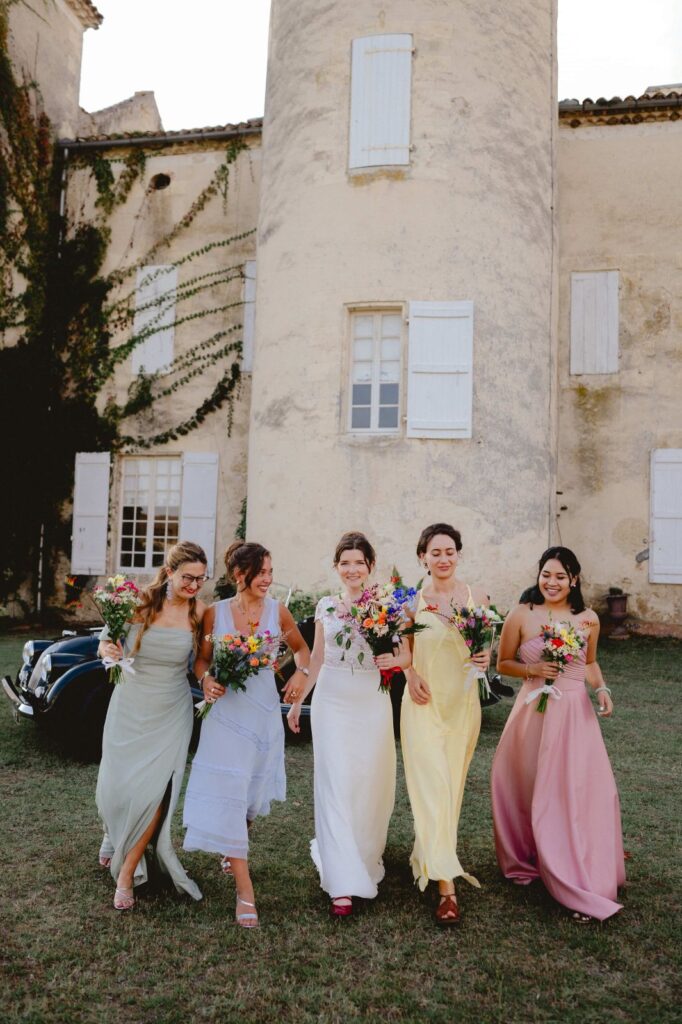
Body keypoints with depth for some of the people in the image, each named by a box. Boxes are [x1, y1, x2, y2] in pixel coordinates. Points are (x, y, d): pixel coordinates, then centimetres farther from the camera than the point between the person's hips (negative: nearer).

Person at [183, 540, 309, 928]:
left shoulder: (277, 612, -1)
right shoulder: (215, 613, -4)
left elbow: (302, 647, 13)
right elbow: (202, 659, 6)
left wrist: (302, 672, -6)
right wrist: (207, 680, -15)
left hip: (265, 713, 2)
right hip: (226, 711, -2)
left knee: (253, 794, 14)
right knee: (227, 794, -8)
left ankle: (234, 848, 45)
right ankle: (245, 890, -1)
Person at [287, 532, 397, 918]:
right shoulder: (326, 606, 5)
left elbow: (403, 652, 5)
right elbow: (316, 658, 12)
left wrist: (395, 660, -18)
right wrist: (297, 701, 13)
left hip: (372, 702, 0)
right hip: (332, 701, 0)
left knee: (371, 783, 9)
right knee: (336, 785, -4)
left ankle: (365, 854, 37)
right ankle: (343, 884, 0)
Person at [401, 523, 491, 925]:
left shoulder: (477, 596, 0)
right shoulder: (411, 601, -2)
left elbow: (490, 644, 8)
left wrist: (487, 657, -14)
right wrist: (411, 675, -11)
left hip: (463, 700, 2)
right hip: (424, 702, -2)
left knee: (453, 785, 14)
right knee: (432, 786, -7)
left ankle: (430, 856, 38)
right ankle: (447, 885, -3)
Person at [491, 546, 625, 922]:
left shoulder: (588, 619, 3)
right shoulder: (521, 616, -5)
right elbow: (503, 663, 3)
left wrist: (602, 689, 0)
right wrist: (533, 669, -13)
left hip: (575, 713, 1)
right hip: (533, 713, -1)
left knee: (582, 795, -1)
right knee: (530, 792, 8)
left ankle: (581, 888, 13)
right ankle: (528, 860, 32)